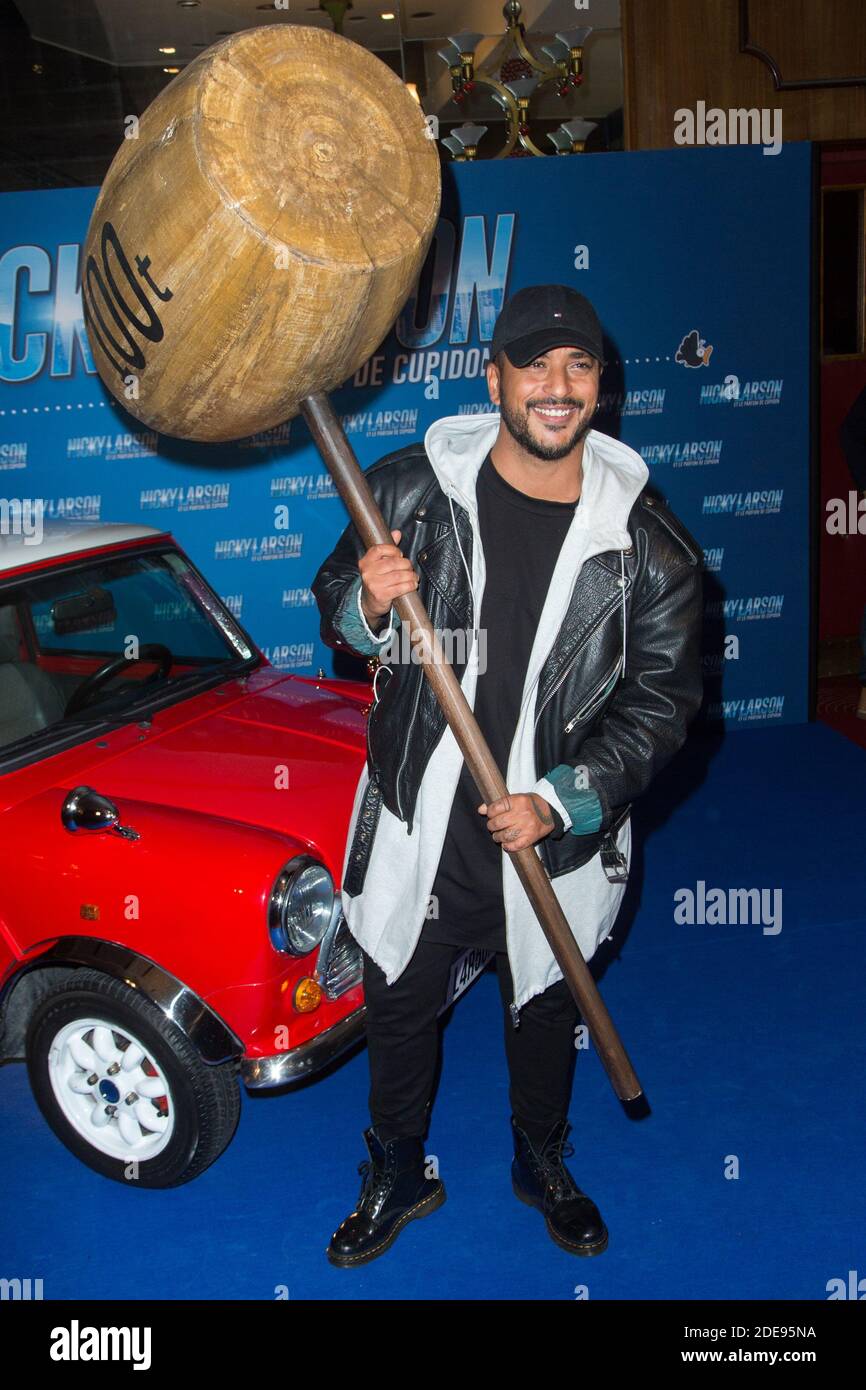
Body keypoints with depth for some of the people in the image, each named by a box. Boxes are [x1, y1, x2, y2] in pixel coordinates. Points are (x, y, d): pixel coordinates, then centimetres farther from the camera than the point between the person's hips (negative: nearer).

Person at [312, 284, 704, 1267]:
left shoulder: (646, 542, -12)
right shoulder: (410, 490, -11)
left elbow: (663, 699, -7)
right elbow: (336, 615, 2)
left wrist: (559, 803, -17)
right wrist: (369, 604, -23)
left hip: (556, 840, 0)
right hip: (418, 826, 0)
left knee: (545, 1014, 23)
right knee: (398, 1009, 18)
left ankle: (542, 1164, 53)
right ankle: (398, 1176, 46)